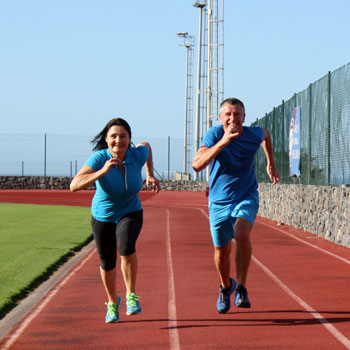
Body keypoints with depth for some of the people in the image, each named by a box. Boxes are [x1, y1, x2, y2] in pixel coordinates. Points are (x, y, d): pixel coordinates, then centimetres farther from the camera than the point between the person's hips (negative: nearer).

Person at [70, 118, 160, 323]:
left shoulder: (137, 155, -19)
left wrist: (150, 174, 7)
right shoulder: (99, 158, -28)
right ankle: (112, 302, 42)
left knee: (126, 247, -30)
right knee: (107, 263, 13)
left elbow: (146, 146, 9)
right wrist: (102, 172, -49)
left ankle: (131, 295, -10)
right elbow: (74, 186, -41)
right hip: (103, 217, 0)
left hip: (130, 213, 0)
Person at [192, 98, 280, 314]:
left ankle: (241, 289, -20)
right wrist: (222, 143, -44)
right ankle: (226, 287, 42)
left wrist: (271, 164, 18)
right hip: (220, 201, 0)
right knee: (222, 252, 11)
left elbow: (265, 134, 18)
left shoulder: (254, 134, -11)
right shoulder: (214, 134, -19)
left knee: (242, 234, -30)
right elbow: (197, 165, -35)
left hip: (247, 197, 0)